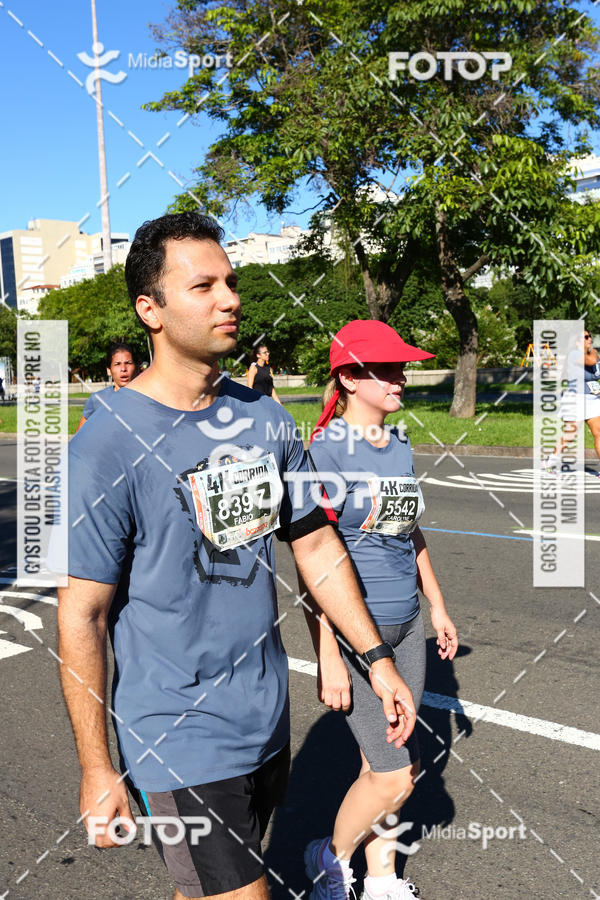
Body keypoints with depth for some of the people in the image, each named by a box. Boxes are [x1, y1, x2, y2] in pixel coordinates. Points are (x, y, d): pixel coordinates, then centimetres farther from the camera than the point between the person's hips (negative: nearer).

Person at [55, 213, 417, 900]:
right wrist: (96, 769, -11)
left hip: (268, 722, 6)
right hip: (181, 745, -6)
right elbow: (81, 616, -15)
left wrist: (376, 657, 8)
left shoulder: (266, 420, 0)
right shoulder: (107, 445, -18)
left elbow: (314, 544, 9)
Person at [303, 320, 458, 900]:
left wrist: (437, 607, 23)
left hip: (406, 628, 7)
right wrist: (327, 658, -19)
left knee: (387, 765, 15)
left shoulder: (400, 447, 7)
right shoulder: (326, 451, -15)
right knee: (393, 775, -3)